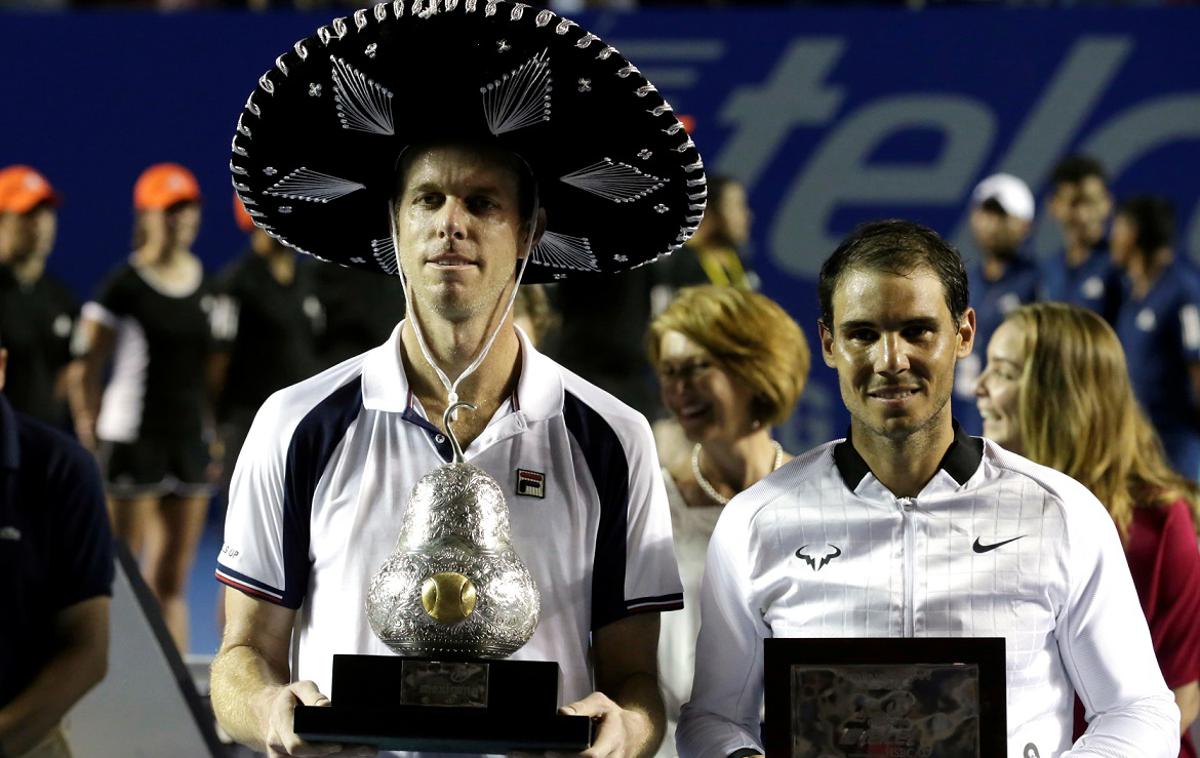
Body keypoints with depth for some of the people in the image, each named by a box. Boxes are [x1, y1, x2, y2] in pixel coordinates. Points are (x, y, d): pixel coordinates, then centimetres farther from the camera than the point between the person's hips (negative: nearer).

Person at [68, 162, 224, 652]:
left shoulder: (207, 287, 10)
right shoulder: (124, 287, -6)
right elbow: (84, 372, -6)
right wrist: (91, 446, -9)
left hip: (190, 441, 5)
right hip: (132, 441, -5)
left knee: (172, 582, 7)